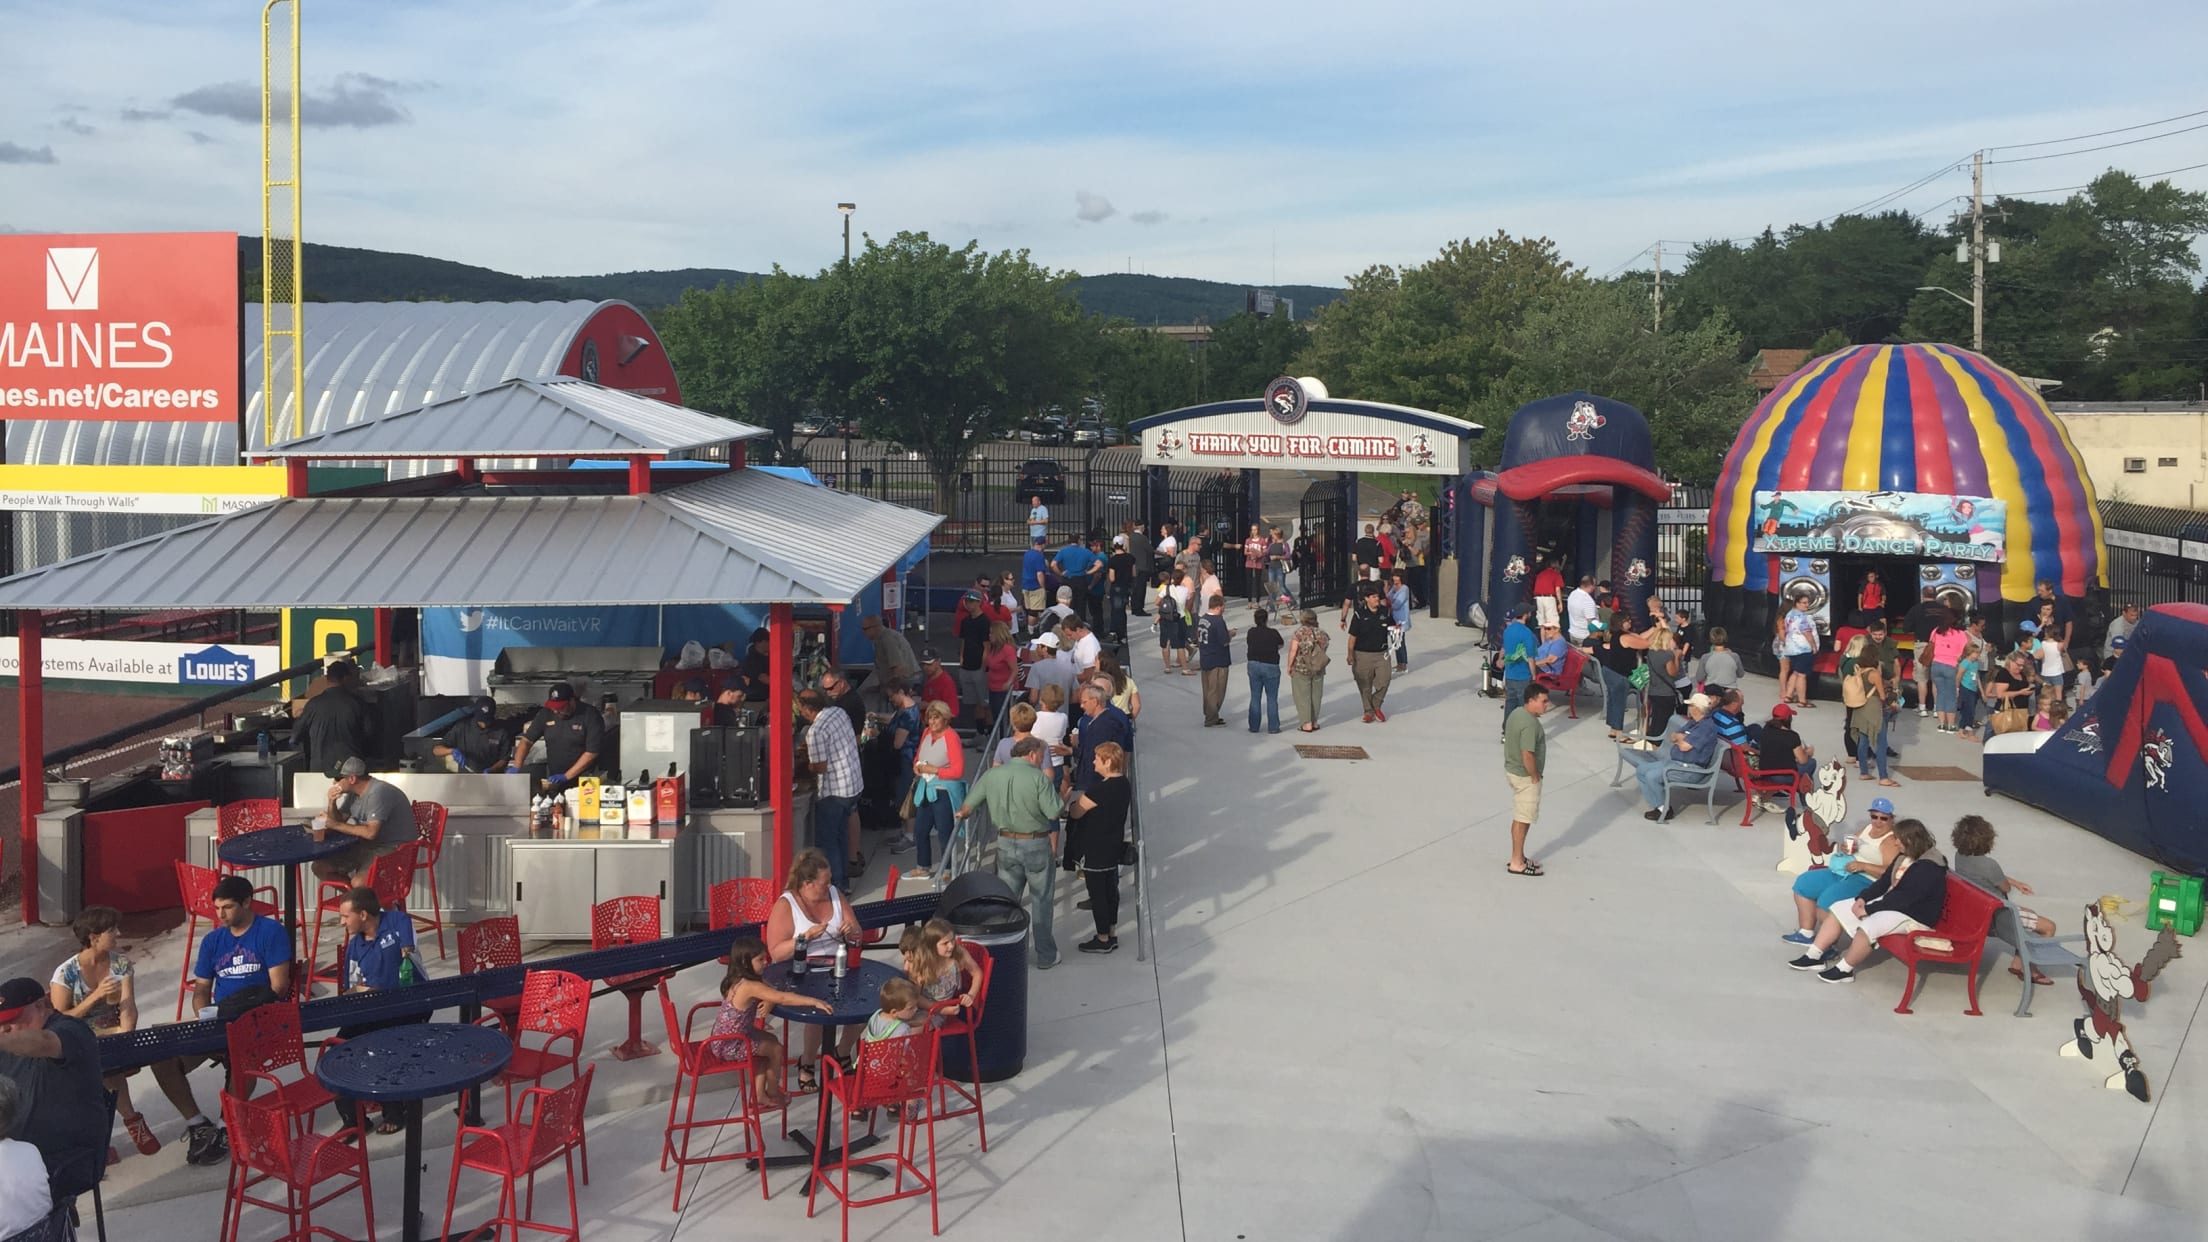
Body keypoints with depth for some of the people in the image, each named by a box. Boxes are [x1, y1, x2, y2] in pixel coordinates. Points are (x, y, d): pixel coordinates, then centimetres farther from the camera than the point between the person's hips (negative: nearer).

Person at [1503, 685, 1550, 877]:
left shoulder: (1516, 713, 4)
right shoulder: (1530, 724, -26)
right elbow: (1528, 755, -30)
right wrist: (1535, 777, -15)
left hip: (1512, 770, 10)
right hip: (1524, 776, -10)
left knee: (1519, 818, 19)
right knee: (1522, 820, 0)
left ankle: (1519, 857, 29)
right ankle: (1516, 864, 8)